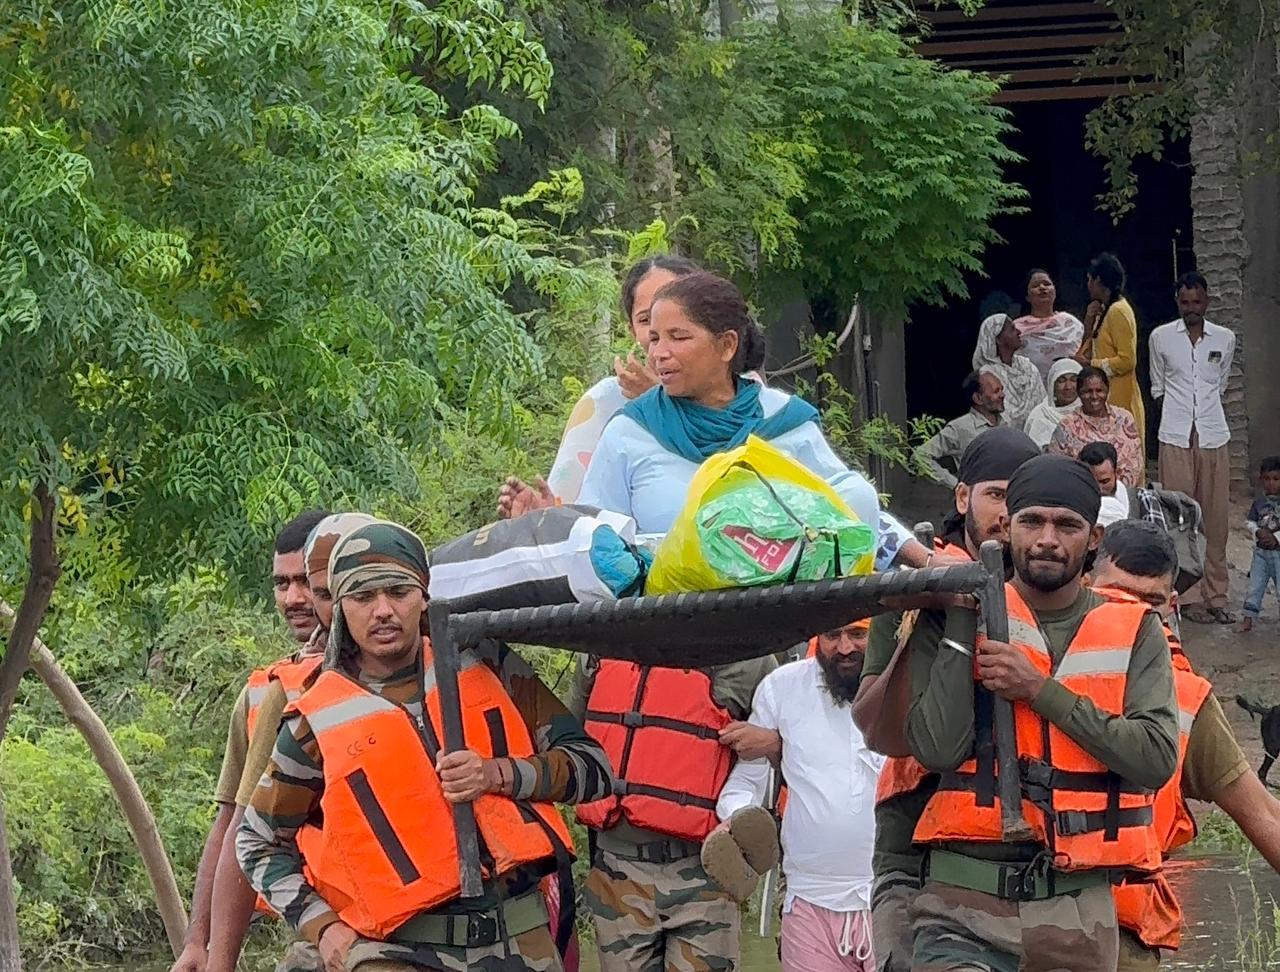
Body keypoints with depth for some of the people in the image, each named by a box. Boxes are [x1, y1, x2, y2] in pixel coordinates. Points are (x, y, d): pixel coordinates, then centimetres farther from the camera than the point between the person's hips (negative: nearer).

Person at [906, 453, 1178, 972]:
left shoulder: (1135, 632, 7)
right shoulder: (965, 616, 5)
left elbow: (1157, 759, -7)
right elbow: (938, 750, -8)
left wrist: (1041, 689, -10)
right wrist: (962, 623, -9)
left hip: (1079, 910, 2)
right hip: (966, 905, -2)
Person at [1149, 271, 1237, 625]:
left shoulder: (1225, 339, 6)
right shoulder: (1161, 337, 2)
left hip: (1214, 437, 2)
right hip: (1175, 438, -2)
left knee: (1215, 519, 3)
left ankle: (1216, 596, 9)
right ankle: (1190, 598, 3)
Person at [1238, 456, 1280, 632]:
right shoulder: (1259, 501, 3)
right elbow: (1249, 523, 6)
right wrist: (1258, 532, -12)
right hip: (1261, 551, 4)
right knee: (1255, 586, 7)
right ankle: (1248, 618, 13)